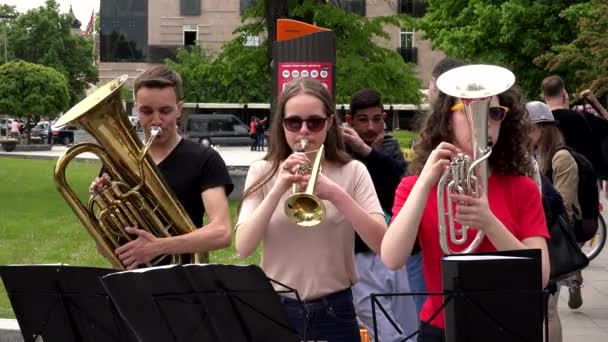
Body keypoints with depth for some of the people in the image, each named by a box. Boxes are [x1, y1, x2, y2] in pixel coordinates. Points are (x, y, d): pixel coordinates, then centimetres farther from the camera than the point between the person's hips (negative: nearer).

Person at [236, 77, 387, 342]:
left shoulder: (352, 172, 2)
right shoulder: (262, 173, 3)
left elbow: (381, 243, -11)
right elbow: (243, 248, -9)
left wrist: (336, 194, -22)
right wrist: (279, 188, -19)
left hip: (334, 313, 0)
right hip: (276, 311, 0)